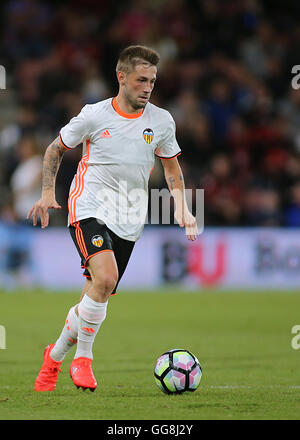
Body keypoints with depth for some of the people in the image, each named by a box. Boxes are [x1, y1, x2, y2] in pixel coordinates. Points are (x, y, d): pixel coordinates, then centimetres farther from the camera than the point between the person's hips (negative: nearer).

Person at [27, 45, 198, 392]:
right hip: (89, 210, -4)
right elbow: (56, 148, 10)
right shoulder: (94, 115, -4)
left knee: (99, 295, 4)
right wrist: (48, 191, -1)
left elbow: (171, 167, 18)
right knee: (105, 276, -27)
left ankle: (56, 355, 28)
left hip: (128, 221, 4)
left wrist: (181, 207, 5)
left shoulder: (161, 121, 4)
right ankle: (82, 358, -10)